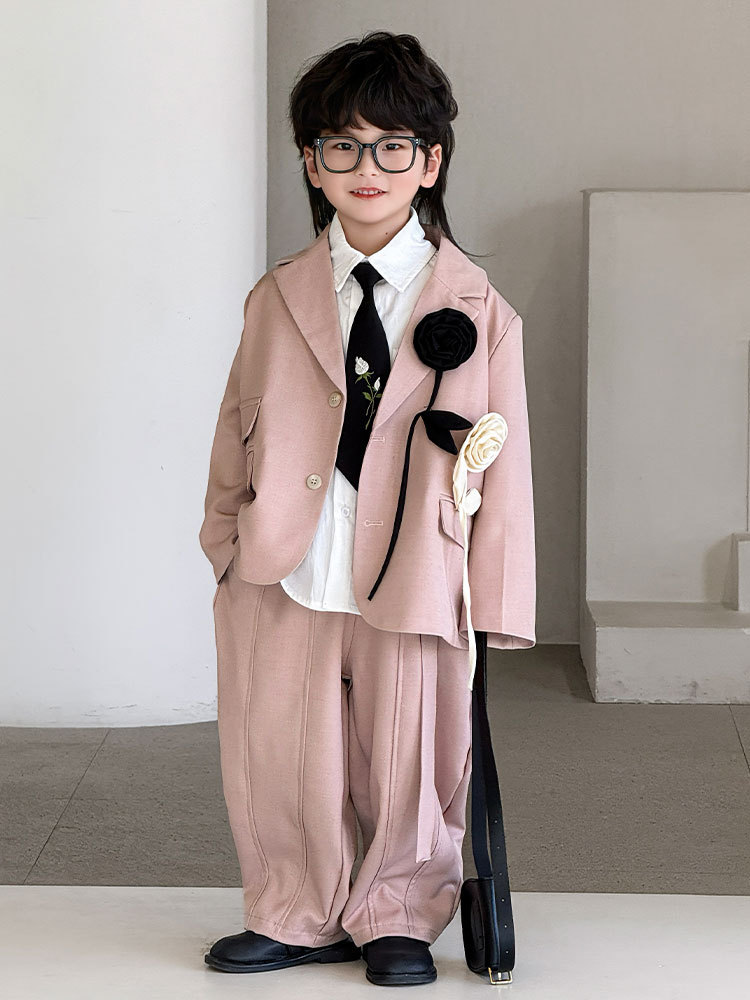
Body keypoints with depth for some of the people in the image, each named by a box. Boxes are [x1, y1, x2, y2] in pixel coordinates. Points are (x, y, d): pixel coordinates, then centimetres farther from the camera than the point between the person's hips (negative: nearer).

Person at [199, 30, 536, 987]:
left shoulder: (476, 310, -2)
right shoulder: (278, 299, 6)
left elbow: (502, 467, -2)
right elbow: (238, 431, 13)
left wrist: (498, 613, -4)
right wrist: (227, 542, 9)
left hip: (413, 582, -2)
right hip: (285, 583, 2)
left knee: (407, 762, 8)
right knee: (284, 763, 9)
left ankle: (398, 916, 31)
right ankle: (300, 916, 31)